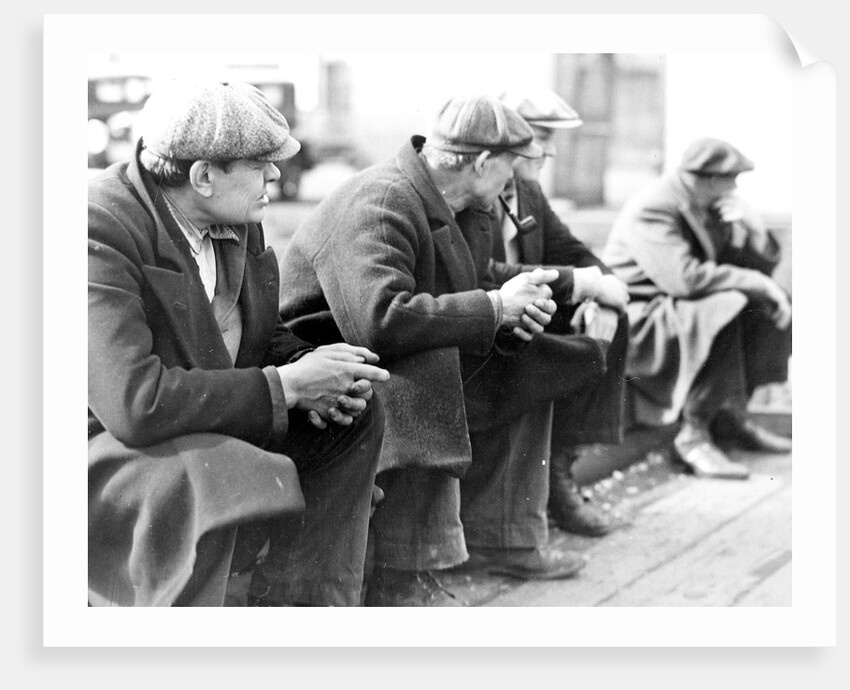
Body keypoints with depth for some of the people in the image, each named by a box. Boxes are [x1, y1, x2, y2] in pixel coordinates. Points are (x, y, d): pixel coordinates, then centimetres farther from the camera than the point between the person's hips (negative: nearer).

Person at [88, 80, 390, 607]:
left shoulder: (235, 219, 0)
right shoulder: (102, 232, -27)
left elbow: (261, 335, 15)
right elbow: (135, 402, -36)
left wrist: (306, 366, -10)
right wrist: (284, 385, -27)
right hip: (105, 450, -9)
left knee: (355, 414, 1)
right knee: (210, 480, -37)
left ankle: (299, 603, 7)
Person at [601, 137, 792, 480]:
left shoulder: (711, 206, 7)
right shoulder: (651, 210, -20)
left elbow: (767, 260, 12)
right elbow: (685, 278, -34)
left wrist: (748, 225, -9)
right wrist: (756, 283, -27)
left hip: (681, 307, 10)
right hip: (638, 319, -10)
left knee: (773, 305, 1)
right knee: (723, 310, -33)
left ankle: (731, 416, 6)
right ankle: (693, 434, -24)